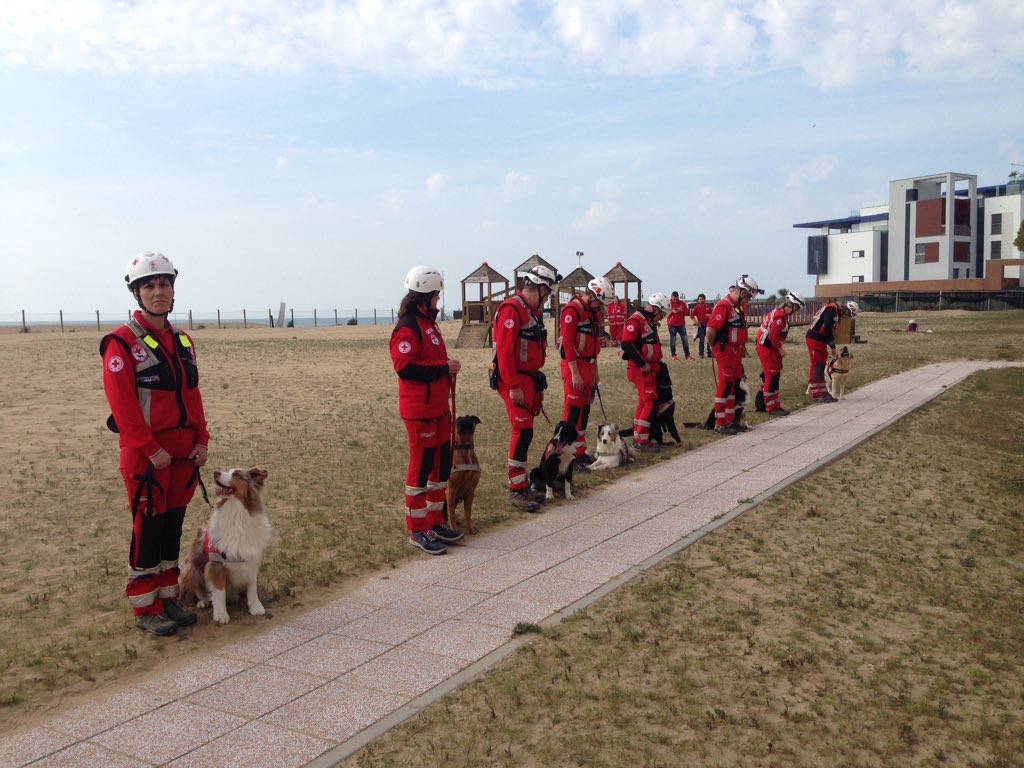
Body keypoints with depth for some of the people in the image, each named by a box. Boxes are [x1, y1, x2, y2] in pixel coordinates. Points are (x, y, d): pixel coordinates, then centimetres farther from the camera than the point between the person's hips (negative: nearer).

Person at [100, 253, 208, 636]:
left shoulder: (182, 340, 10)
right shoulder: (122, 342, -10)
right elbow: (122, 403, -15)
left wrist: (202, 440, 3)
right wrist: (152, 450, -18)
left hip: (183, 451, 6)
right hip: (145, 453, -6)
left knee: (173, 525, 13)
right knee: (148, 527, 1)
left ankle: (167, 597, 25)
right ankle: (145, 608, 13)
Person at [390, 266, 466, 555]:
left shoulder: (427, 322, 14)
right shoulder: (408, 327, -17)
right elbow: (405, 367, -25)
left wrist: (447, 367, 6)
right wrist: (444, 368, -20)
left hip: (438, 407, 10)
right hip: (420, 411, -10)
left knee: (442, 463, 15)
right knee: (421, 467, -2)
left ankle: (436, 521, 27)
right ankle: (418, 530, 9)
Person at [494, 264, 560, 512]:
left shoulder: (533, 311, 16)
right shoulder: (511, 310, -15)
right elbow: (504, 351, -21)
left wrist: (538, 384, 22)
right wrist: (513, 387, -23)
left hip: (529, 379, 10)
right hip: (515, 381, -10)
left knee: (524, 431, 12)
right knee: (523, 431, -10)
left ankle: (522, 484, 20)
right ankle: (516, 490, -4)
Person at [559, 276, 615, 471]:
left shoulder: (594, 311, 15)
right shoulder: (572, 310, -14)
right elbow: (568, 343, -18)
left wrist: (595, 369, 21)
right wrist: (575, 373, -20)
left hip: (588, 364, 9)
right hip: (574, 364, -9)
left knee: (585, 409, 12)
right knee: (574, 409, -9)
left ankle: (580, 452, 20)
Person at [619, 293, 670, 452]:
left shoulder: (650, 322, 17)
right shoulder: (636, 321, -16)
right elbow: (626, 344, -25)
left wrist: (658, 362, 15)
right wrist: (643, 364, -21)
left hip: (650, 369, 10)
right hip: (640, 369, -10)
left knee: (644, 403, 14)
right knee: (650, 403, -12)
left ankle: (638, 437, 21)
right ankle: (641, 441, -8)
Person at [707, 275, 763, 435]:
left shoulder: (740, 307, 14)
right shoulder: (724, 306, -19)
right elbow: (711, 330, -23)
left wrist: (742, 347, 14)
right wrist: (715, 348, -9)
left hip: (736, 352, 10)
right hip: (725, 353, -10)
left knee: (735, 385, 14)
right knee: (725, 387, -6)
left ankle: (731, 420, 23)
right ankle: (720, 424, 0)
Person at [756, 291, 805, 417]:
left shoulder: (780, 313, 12)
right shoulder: (780, 316, -21)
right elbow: (773, 336, -25)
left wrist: (779, 348, 12)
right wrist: (780, 349, -13)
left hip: (771, 348, 11)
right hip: (766, 349, -11)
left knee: (776, 375, 13)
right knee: (772, 376, -7)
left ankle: (775, 405, 20)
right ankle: (772, 408, -2)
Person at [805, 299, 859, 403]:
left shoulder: (837, 313, 16)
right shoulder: (832, 309, -15)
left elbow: (831, 330, 21)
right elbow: (827, 328, -22)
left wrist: (832, 347, 17)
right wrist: (832, 346, -12)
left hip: (820, 340, 10)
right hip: (814, 339, -10)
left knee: (821, 367, 13)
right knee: (817, 366, -9)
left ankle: (823, 393, 19)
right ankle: (816, 395, -7)